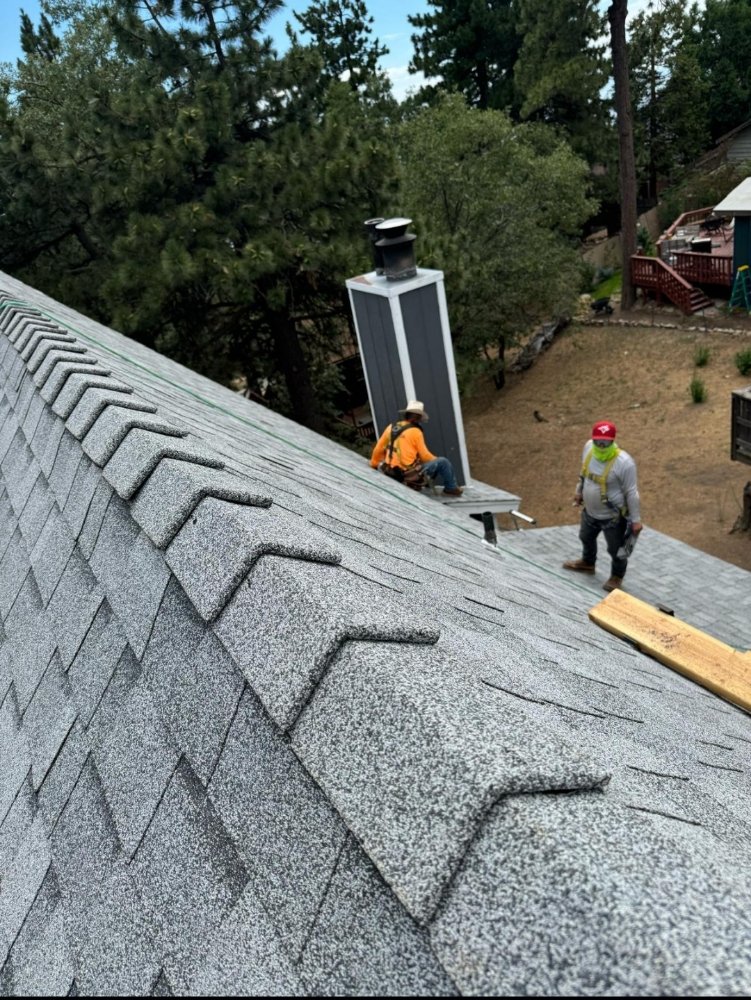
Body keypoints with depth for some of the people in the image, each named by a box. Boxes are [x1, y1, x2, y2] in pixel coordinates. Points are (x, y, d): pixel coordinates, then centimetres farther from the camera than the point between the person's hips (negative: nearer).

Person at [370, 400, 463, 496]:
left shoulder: (392, 427, 6)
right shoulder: (415, 431, -11)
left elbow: (378, 448, 11)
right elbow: (424, 455, -6)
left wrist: (374, 464, 27)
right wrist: (437, 461, 14)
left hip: (393, 474, 7)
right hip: (411, 474, -7)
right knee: (443, 462, 2)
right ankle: (451, 488, 19)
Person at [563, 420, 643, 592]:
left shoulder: (624, 462, -31)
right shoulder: (588, 447, -13)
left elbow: (631, 493, -22)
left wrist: (636, 519, -16)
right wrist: (579, 492, 18)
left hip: (613, 516, -6)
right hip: (590, 510, 7)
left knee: (616, 549, 16)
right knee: (586, 537, 30)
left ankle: (617, 576, 43)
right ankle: (587, 563, 59)